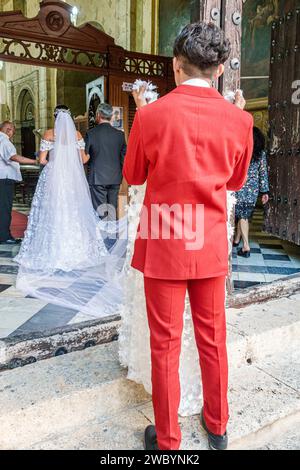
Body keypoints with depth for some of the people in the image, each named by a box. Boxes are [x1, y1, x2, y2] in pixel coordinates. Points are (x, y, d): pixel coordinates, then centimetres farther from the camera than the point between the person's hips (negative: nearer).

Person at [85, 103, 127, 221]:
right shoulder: (119, 134, 1)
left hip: (97, 178, -3)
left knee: (100, 211, 1)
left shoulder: (91, 134, -7)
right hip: (115, 178, 3)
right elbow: (124, 156, 5)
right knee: (113, 209, 12)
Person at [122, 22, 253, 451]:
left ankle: (167, 441, 27)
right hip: (211, 246, 3)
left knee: (166, 345, 10)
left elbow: (132, 176, 3)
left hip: (163, 247, -2)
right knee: (213, 338, 18)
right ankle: (217, 427, 38)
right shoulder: (239, 120, -4)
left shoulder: (153, 115, -12)